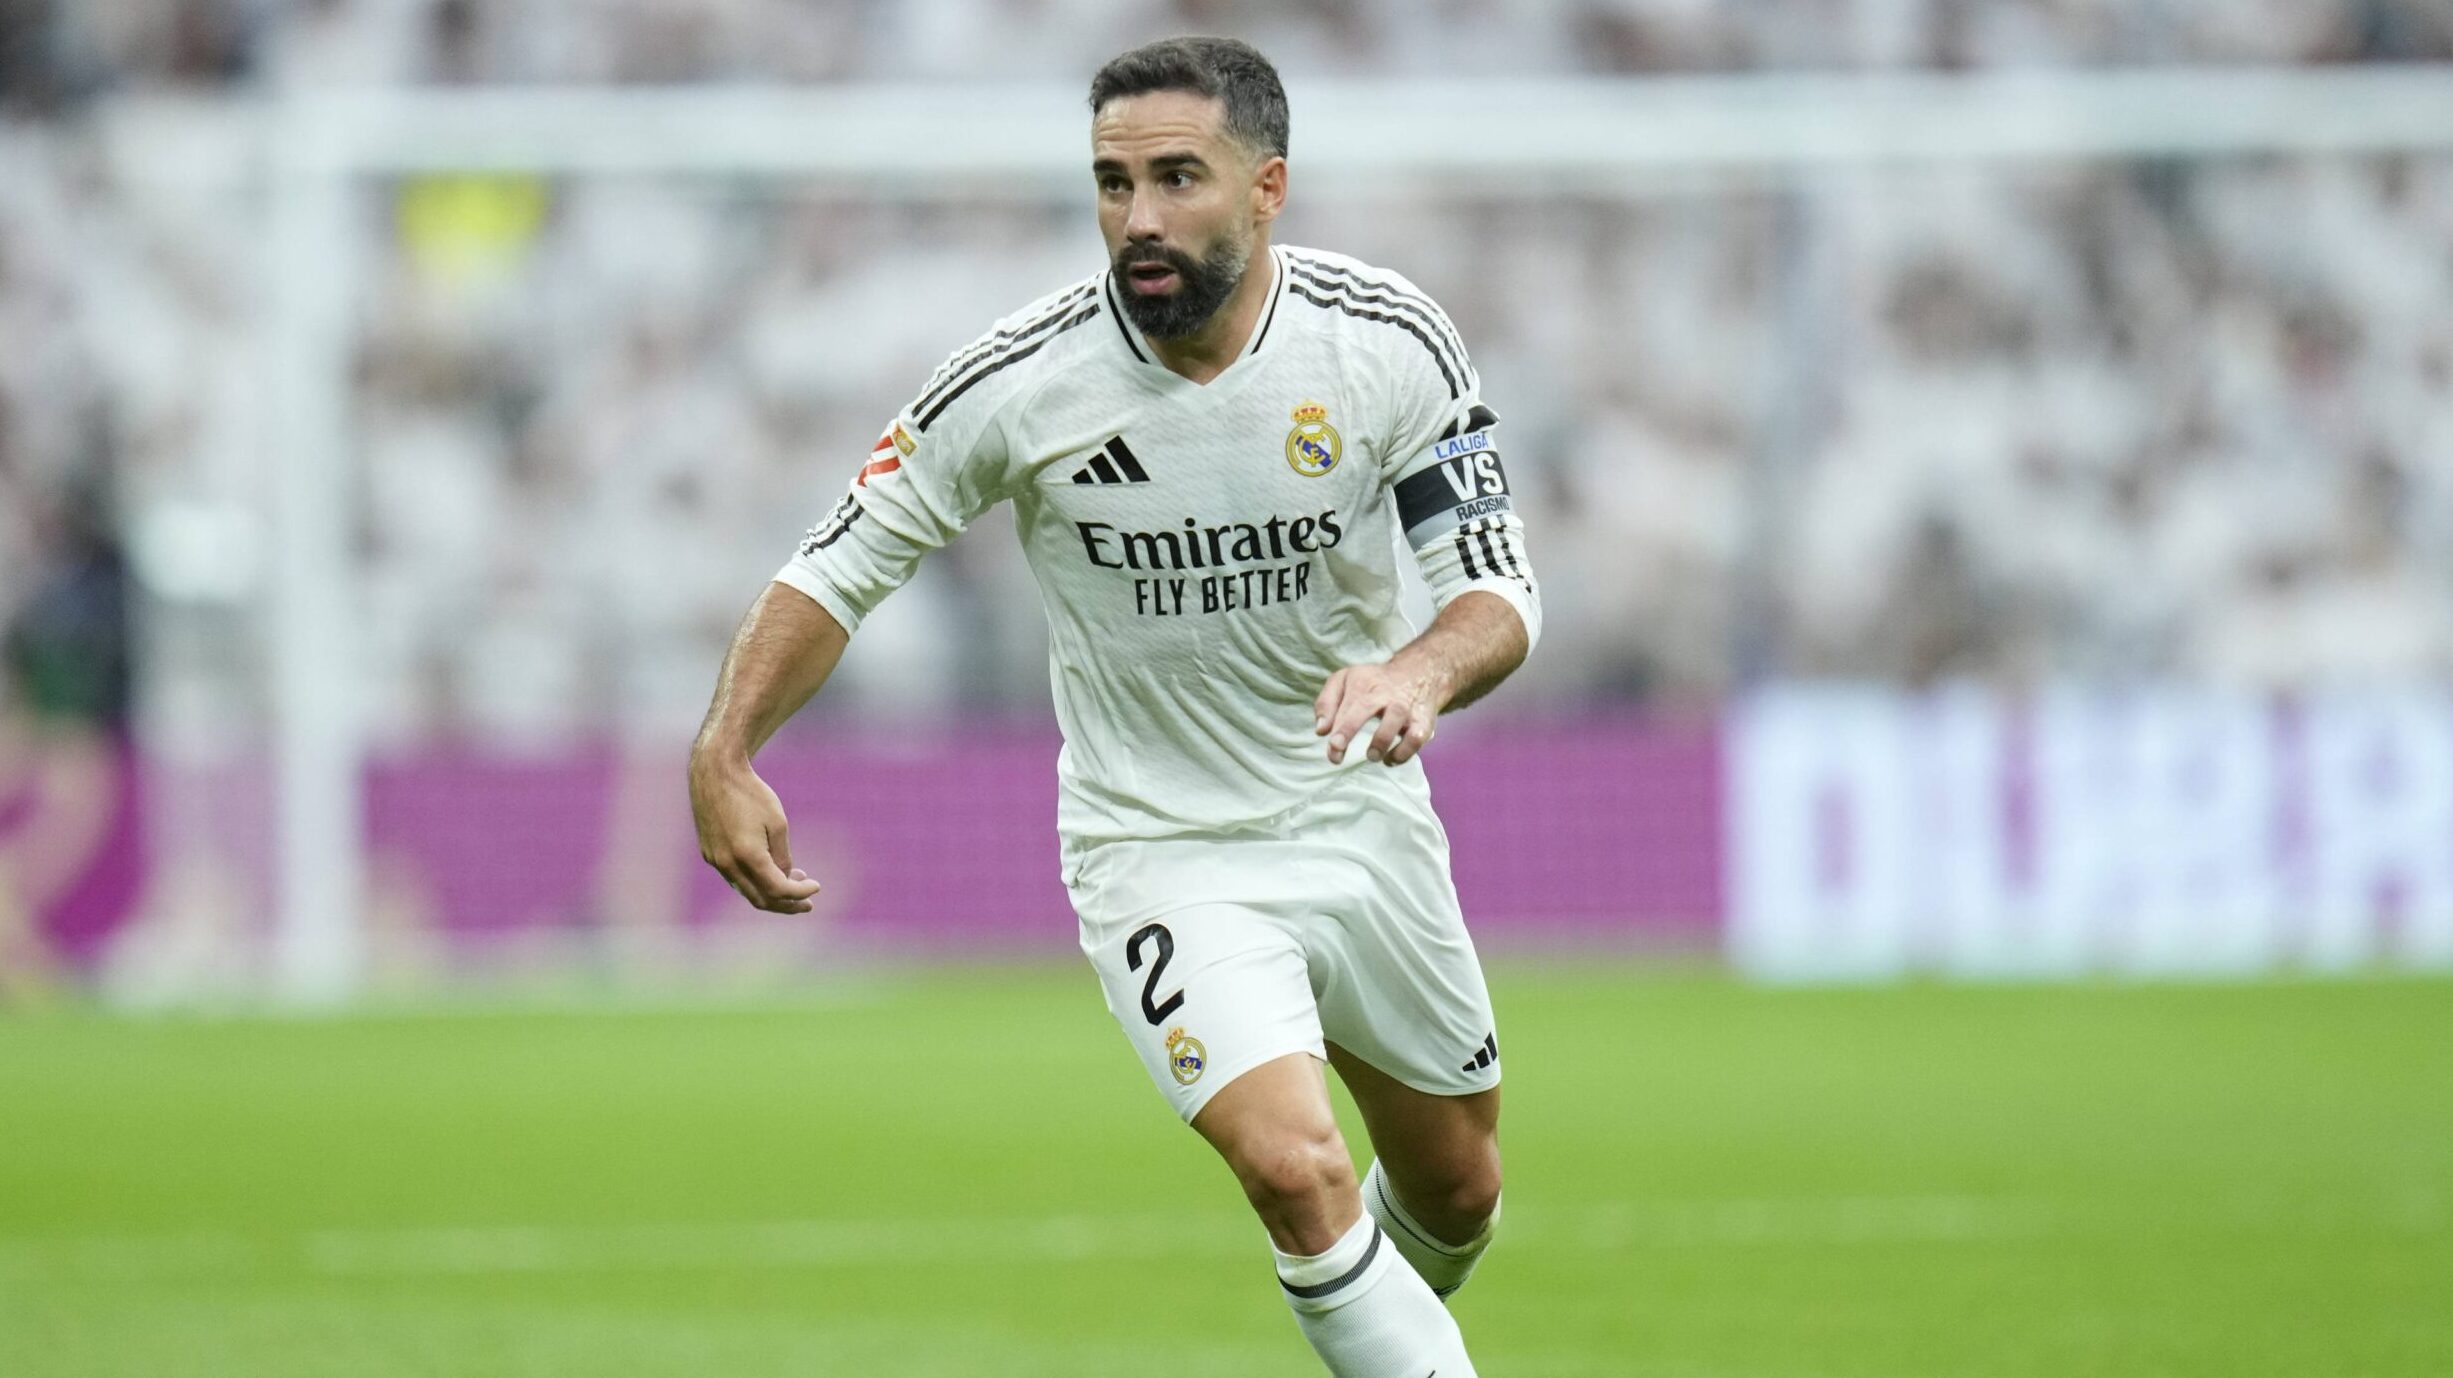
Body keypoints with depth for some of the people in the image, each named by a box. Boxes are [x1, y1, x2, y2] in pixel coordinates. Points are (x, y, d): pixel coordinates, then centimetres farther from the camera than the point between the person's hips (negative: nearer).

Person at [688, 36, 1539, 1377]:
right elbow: (844, 560, -5)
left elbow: (1498, 583, -11)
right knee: (1297, 1172, -25)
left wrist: (1423, 673, -34)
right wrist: (722, 755, -18)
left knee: (1455, 1191, 17)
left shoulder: (1391, 341, -14)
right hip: (1158, 852, -3)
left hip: (1362, 817, 3)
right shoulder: (1018, 384, -18)